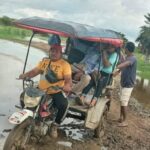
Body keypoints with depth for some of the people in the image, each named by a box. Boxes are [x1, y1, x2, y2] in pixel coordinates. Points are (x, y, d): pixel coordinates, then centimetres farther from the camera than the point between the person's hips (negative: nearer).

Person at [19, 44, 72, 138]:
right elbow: (34, 71, 8)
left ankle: (55, 125, -4)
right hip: (41, 90, 5)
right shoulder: (44, 61, 11)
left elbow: (68, 79, -15)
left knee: (64, 105, -29)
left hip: (56, 92, -4)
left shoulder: (65, 64, -5)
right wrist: (25, 75, -11)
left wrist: (68, 86, -37)